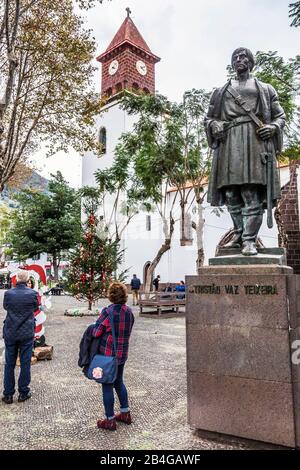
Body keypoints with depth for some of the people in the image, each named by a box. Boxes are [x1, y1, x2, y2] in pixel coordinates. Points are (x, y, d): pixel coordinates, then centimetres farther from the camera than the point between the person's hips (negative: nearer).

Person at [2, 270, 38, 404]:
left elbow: (5, 307, 9)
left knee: (9, 364, 12)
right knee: (25, 364, 10)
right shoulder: (32, 293, -13)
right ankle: (23, 393, 18)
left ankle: (8, 394, 19)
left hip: (10, 333, 1)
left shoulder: (8, 293, -11)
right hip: (27, 334, -1)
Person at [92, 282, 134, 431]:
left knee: (107, 386, 8)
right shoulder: (129, 312, -2)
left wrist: (92, 329, 4)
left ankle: (110, 420, 21)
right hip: (122, 354, 6)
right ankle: (125, 413, 35)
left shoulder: (108, 311, -21)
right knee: (119, 382, 24)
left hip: (107, 354, -6)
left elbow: (96, 332, -17)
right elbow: (127, 332, 6)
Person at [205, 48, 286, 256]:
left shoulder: (265, 89, 20)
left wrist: (273, 127, -5)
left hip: (256, 141, -2)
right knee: (231, 193, -1)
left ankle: (249, 240, -11)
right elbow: (209, 118, 24)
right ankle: (239, 234, 12)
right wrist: (215, 126, 1)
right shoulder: (221, 91, 23)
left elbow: (280, 116, 18)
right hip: (229, 143, 2)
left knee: (252, 193, -12)